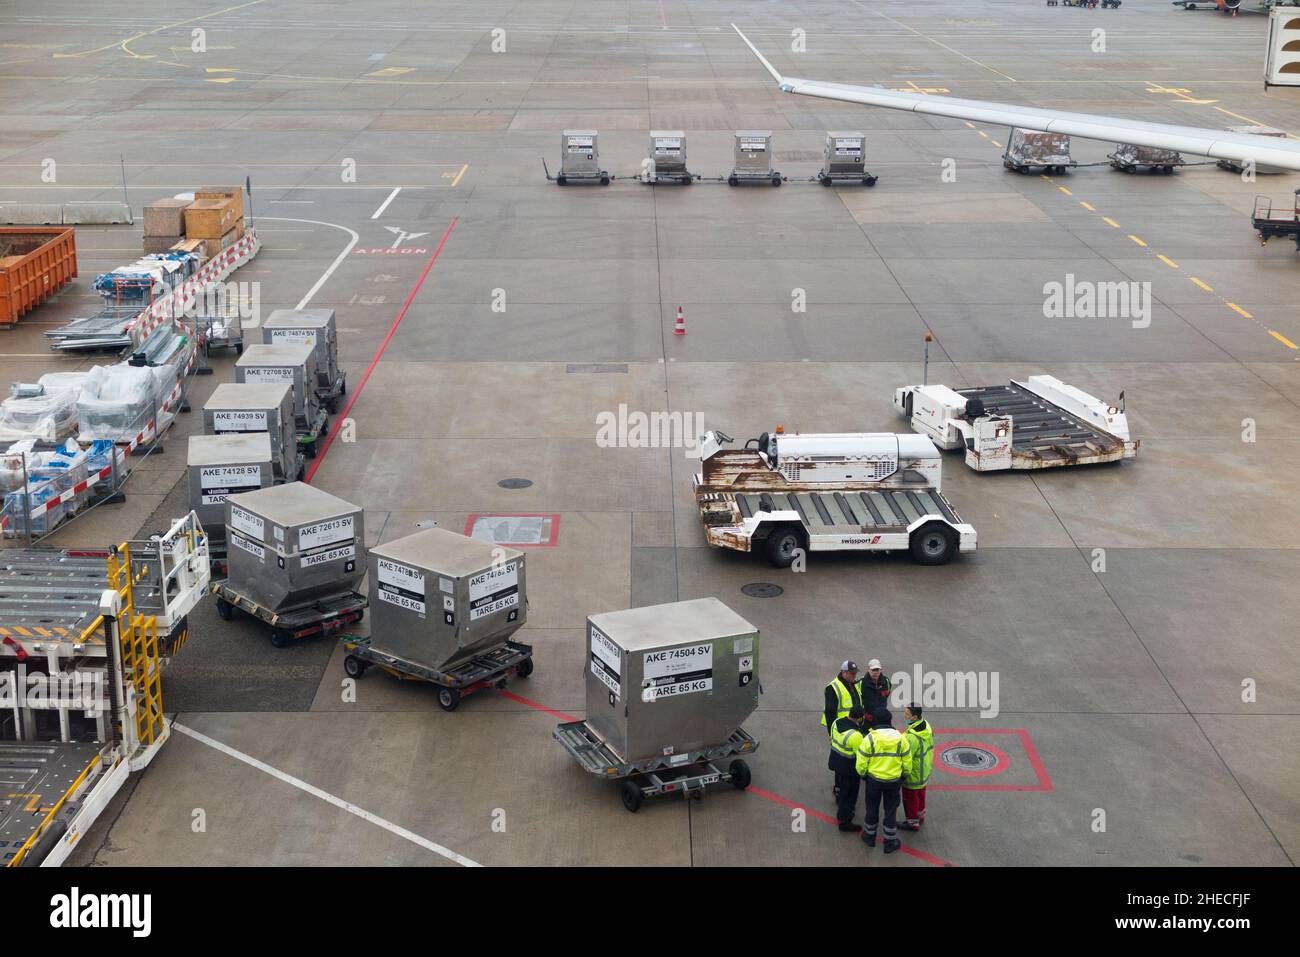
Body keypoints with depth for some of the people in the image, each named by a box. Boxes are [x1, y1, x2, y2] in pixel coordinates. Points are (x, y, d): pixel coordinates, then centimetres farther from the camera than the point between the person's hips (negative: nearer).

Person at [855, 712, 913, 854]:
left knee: (872, 808, 19)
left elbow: (861, 764, -13)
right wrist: (904, 775, 18)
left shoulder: (869, 739, -17)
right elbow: (907, 763, -2)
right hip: (894, 781, 1)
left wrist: (862, 774, 9)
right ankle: (890, 842, 26)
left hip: (874, 780, -1)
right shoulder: (900, 739, -10)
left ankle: (869, 837, 37)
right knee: (891, 810, 16)